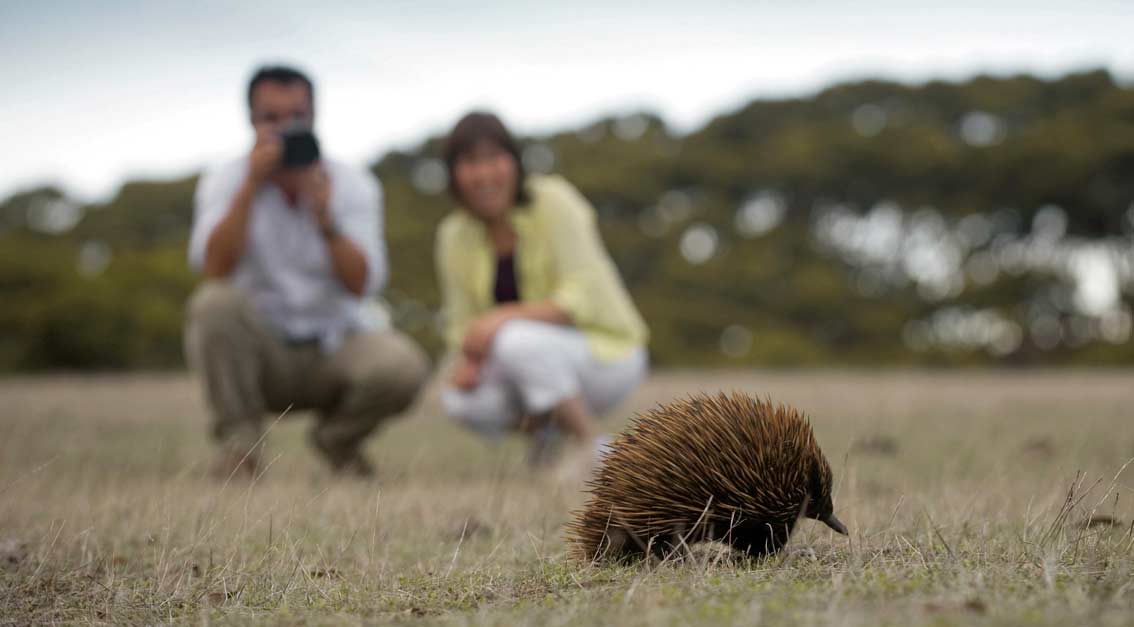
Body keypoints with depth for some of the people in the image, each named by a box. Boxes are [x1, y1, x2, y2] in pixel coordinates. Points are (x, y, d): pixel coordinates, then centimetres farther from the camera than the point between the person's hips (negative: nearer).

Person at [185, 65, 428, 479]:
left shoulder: (352, 185, -5)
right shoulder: (225, 181, -6)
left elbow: (360, 286, -18)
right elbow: (215, 270, -24)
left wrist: (324, 217, -32)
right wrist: (251, 185, -27)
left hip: (336, 347, 1)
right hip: (259, 348, 0)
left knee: (402, 366, -29)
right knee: (214, 304, -31)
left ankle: (337, 439, 5)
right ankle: (239, 441, -10)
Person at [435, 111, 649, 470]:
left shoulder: (553, 202, -16)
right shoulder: (454, 236, -1)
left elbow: (584, 297, -23)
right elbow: (462, 324, 3)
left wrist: (504, 317, -33)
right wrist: (465, 362, -19)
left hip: (608, 357, -4)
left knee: (518, 342, -35)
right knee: (459, 399, -27)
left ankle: (594, 448, -14)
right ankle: (544, 431, 5)